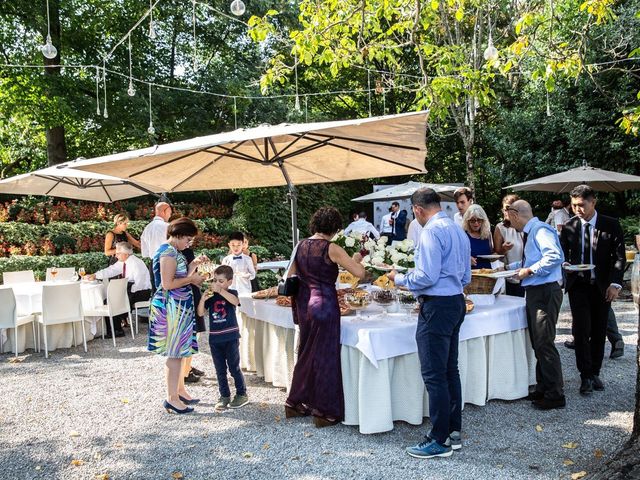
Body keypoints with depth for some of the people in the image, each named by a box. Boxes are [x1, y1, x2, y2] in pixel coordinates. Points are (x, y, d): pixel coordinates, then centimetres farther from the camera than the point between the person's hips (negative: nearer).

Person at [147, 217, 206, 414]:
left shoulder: (173, 252, 14)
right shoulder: (168, 253, -17)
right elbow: (167, 284, -22)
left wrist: (194, 266, 7)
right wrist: (191, 279, -13)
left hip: (179, 307, 10)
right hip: (171, 307, -10)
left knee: (179, 351, 16)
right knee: (174, 353, -3)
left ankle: (180, 390, 27)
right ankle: (172, 399, 5)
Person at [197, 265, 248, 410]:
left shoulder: (231, 293, -5)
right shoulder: (210, 296, 4)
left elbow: (235, 301, -28)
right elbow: (200, 313, -3)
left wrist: (220, 291, -36)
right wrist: (203, 299, -19)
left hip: (230, 337, -4)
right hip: (214, 337, 4)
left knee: (234, 368, 3)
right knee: (220, 370, 11)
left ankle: (242, 394, 17)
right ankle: (224, 396, 21)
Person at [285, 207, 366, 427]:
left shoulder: (301, 246, 6)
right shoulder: (332, 249, -13)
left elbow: (290, 277, 12)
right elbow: (359, 272, -16)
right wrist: (356, 259, 4)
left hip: (304, 304, 7)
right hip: (324, 304, -7)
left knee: (306, 353, 19)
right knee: (325, 356, 4)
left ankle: (296, 403, 29)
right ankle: (324, 411, 14)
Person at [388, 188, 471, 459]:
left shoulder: (432, 231, -14)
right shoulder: (459, 231, 15)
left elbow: (427, 276, -20)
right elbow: (465, 277, 20)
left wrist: (400, 279, -5)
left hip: (437, 307, -10)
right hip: (456, 302, 10)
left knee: (434, 375, -3)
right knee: (450, 371, 16)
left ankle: (439, 441, 5)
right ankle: (454, 432, 25)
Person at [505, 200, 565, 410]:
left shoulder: (540, 230, -14)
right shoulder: (529, 233, 16)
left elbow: (555, 257, -29)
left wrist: (530, 271, -22)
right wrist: (509, 267, 32)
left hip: (545, 292, -10)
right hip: (534, 292, 10)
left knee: (544, 343, -7)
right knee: (538, 343, 16)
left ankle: (555, 395, 3)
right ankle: (542, 389, 28)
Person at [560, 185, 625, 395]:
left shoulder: (611, 225, -2)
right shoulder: (568, 226, 1)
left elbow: (619, 256, -2)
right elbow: (562, 253, 9)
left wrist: (615, 283, -11)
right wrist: (565, 264, -14)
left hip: (602, 286, 0)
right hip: (578, 285, 0)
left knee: (599, 331, 8)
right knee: (581, 330, -7)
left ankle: (595, 372, 22)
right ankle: (586, 376, 2)